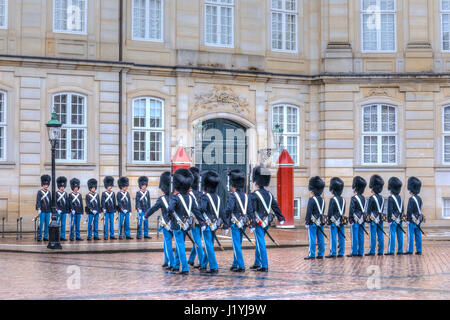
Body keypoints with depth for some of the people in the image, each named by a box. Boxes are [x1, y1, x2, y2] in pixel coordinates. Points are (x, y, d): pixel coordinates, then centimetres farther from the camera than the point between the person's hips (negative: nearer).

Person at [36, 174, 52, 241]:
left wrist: (51, 210, 15)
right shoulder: (39, 192, -2)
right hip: (42, 211, -5)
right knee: (41, 224, -4)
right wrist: (38, 209, -19)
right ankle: (39, 237, 1)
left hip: (48, 211, 5)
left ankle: (45, 237, 11)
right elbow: (38, 201, -9)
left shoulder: (49, 192, 13)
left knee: (47, 224, 5)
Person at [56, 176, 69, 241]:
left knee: (63, 225, 6)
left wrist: (67, 211, 10)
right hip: (58, 212, -5)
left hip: (64, 212, 5)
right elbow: (54, 202, -10)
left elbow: (67, 203, 13)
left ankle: (62, 237, 9)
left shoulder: (65, 193, 12)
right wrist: (57, 209, -19)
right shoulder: (56, 193, -4)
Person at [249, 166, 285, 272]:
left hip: (259, 222, -7)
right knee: (259, 242, 20)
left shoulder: (254, 195, -13)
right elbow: (276, 207, 15)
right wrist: (281, 218, 25)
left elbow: (253, 210, -19)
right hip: (266, 222, 7)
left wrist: (252, 224, -21)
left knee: (261, 244, -5)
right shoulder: (269, 194, 8)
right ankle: (257, 263, 30)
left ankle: (264, 266, -5)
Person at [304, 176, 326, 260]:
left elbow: (309, 212, -14)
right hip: (321, 222, 7)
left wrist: (306, 222, -11)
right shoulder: (322, 200, 11)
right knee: (320, 239, 9)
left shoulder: (312, 200, -12)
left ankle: (312, 254, -4)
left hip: (313, 222, -7)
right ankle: (320, 254, 13)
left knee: (312, 239, -4)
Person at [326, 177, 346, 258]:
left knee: (333, 237, -3)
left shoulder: (333, 199, -13)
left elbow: (330, 211, -13)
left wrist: (329, 220, -5)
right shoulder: (343, 199, 7)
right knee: (341, 237, 8)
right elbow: (343, 211, 14)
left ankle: (333, 253, -2)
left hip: (334, 221, -6)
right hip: (341, 221, 7)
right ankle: (341, 253, 11)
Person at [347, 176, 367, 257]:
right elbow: (365, 210, 15)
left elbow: (351, 209, -14)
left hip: (355, 220, -7)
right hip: (362, 220, 7)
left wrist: (350, 219, -9)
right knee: (361, 236, 8)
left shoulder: (354, 198, -12)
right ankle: (360, 252, 11)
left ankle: (354, 252, -2)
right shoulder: (364, 198, 10)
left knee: (355, 236, -3)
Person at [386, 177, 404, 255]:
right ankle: (400, 250, 12)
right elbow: (402, 209, 15)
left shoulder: (391, 198, -12)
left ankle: (391, 251, -8)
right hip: (399, 219, 7)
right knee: (400, 235, 8)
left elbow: (390, 209, -15)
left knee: (392, 235, -6)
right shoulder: (400, 197, 11)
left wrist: (389, 218, -9)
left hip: (393, 219, -7)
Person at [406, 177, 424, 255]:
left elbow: (409, 210, -17)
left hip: (412, 220, -8)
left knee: (411, 235, -3)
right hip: (418, 220, 8)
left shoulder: (411, 199, -15)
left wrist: (407, 219, -11)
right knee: (418, 235, 8)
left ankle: (410, 250, -2)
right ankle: (419, 250, 11)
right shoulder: (419, 198, 10)